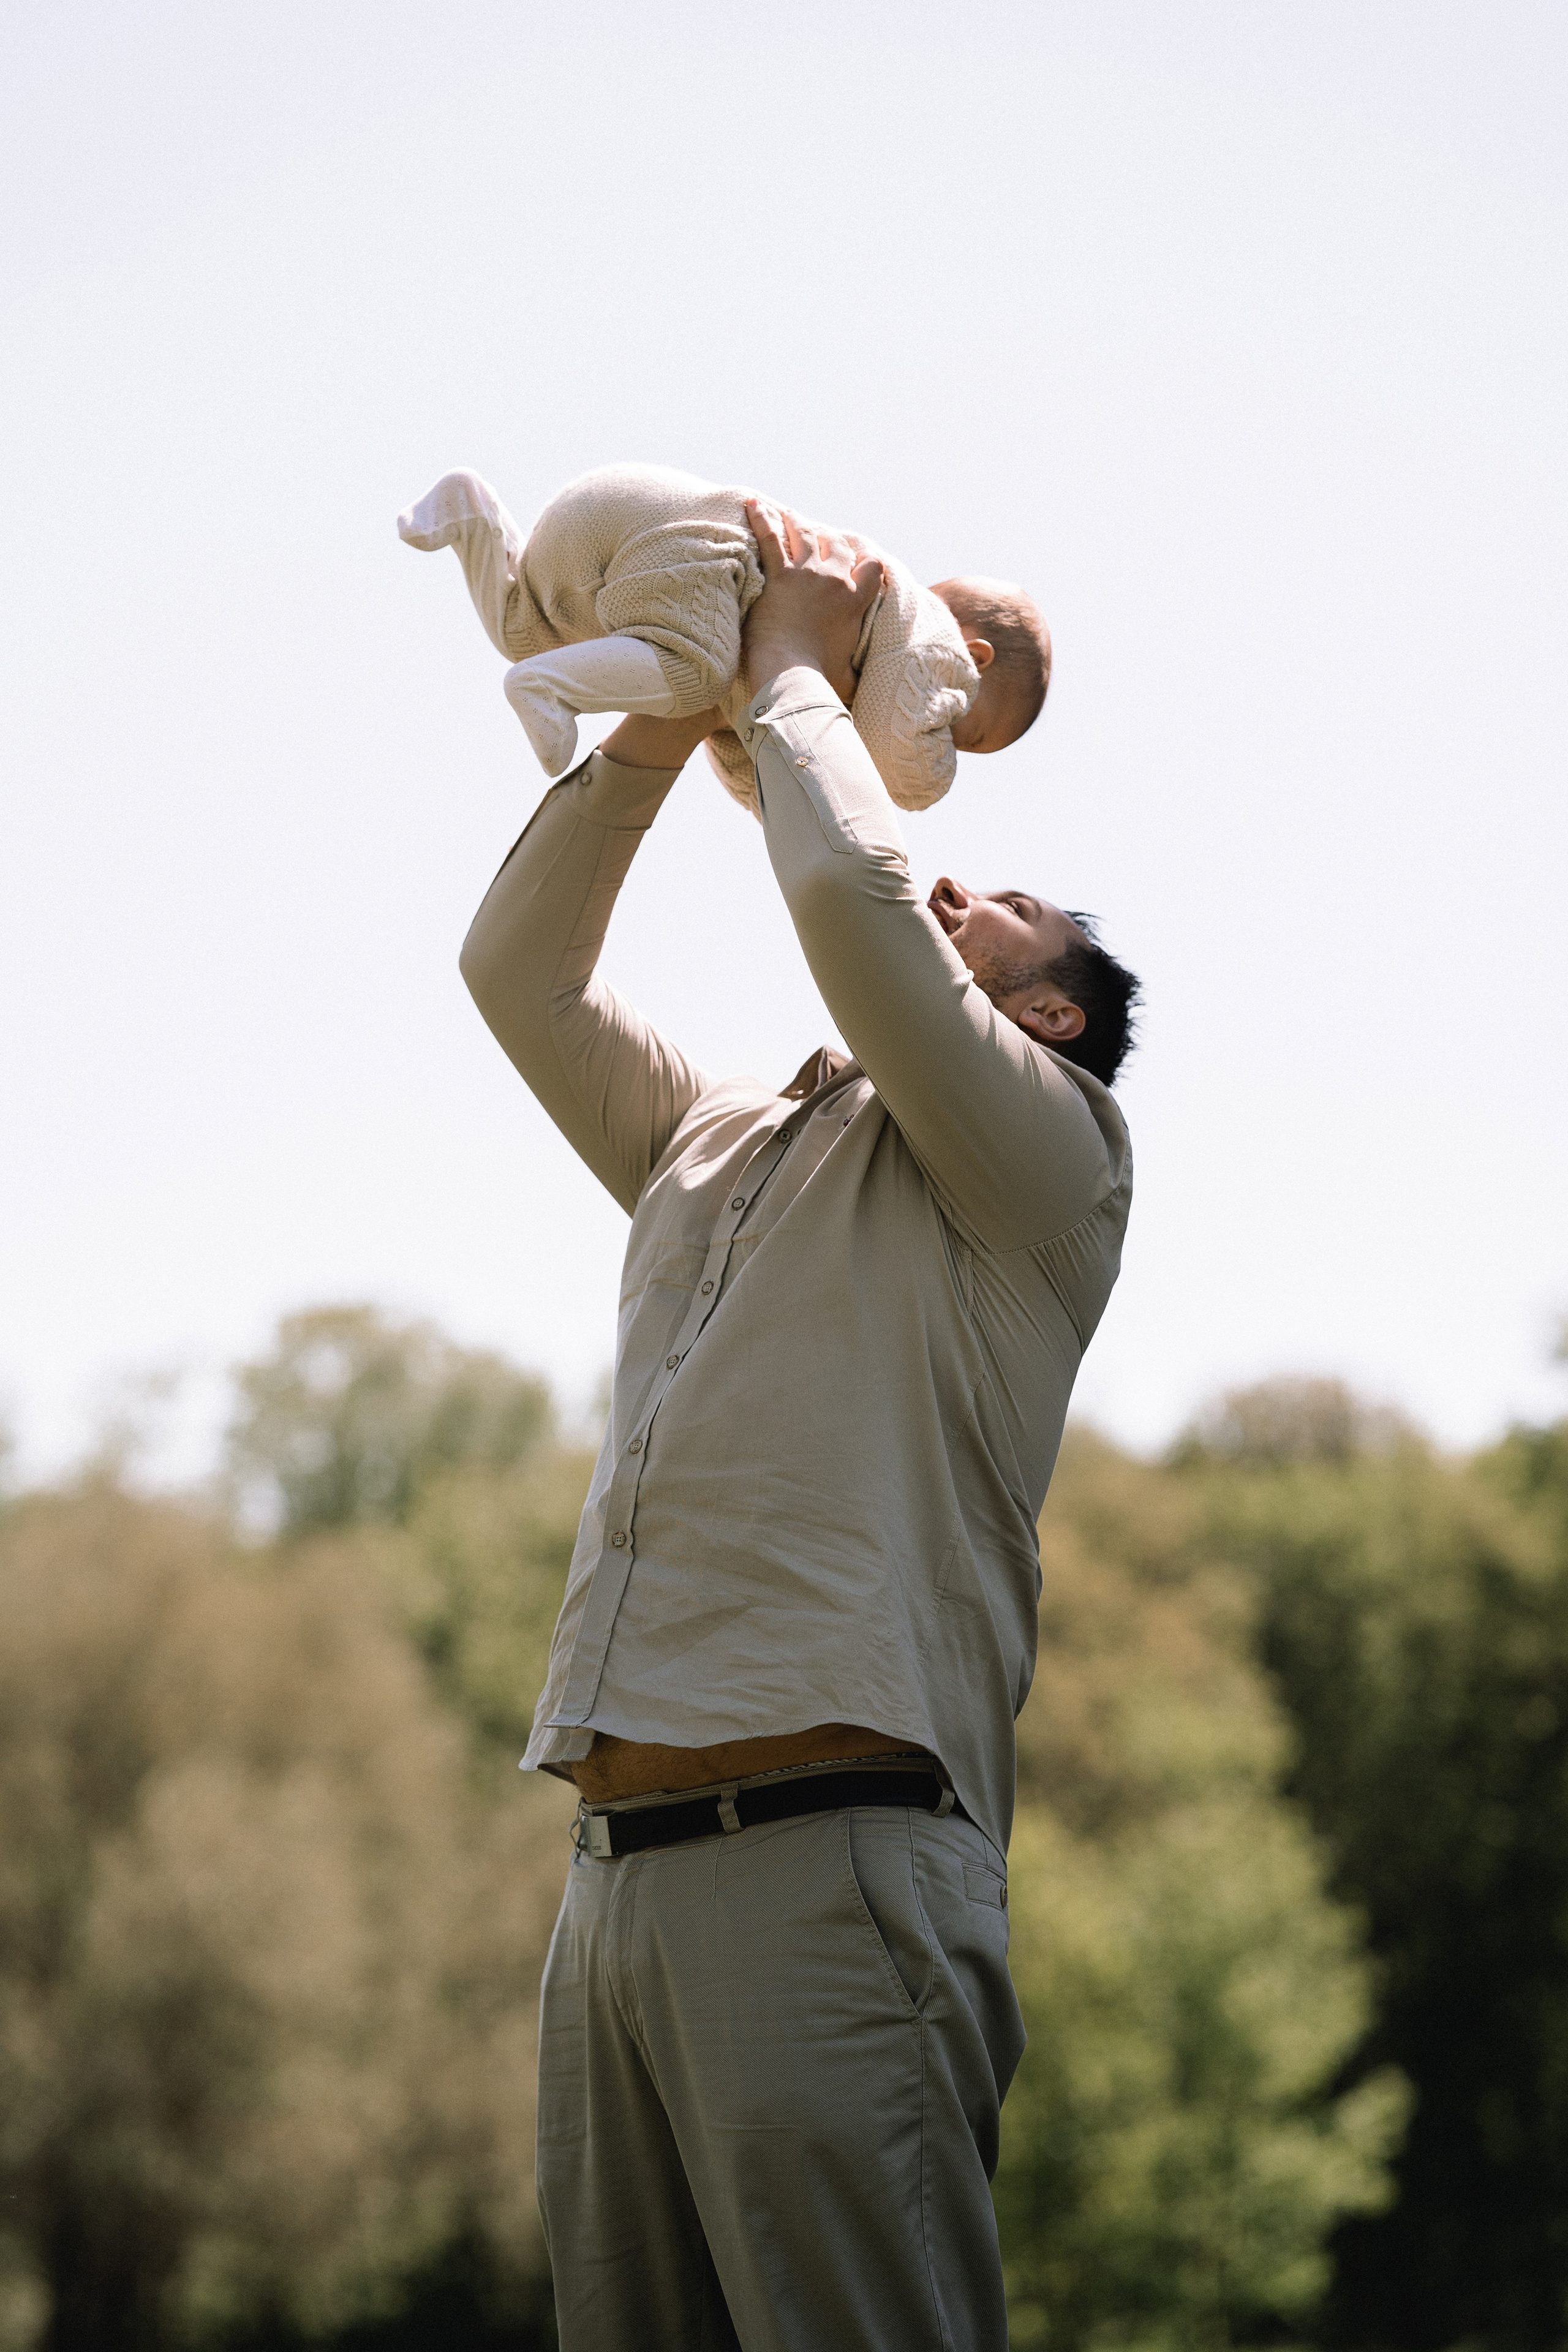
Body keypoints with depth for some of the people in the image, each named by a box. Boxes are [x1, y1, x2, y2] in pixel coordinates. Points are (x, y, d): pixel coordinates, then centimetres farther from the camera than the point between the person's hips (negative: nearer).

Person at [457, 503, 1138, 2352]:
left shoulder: (1037, 1159, 6)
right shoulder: (712, 1146, 28)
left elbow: (850, 892, -7)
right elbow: (516, 969, 30)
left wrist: (795, 671, 10)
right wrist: (657, 733, 22)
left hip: (826, 1858, -7)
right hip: (616, 1878, 7)